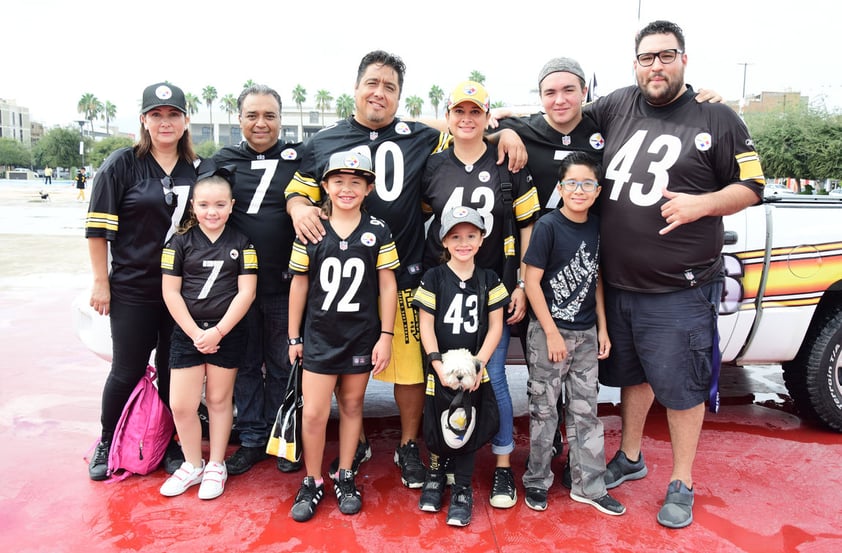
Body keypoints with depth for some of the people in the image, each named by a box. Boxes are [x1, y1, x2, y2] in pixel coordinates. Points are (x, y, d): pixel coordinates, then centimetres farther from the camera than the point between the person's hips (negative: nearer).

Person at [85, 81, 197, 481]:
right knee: (128, 370, 7)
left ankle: (172, 445, 27)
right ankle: (106, 443, 30)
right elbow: (98, 227, -4)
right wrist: (100, 282, -6)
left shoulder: (196, 169, 6)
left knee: (174, 370, 11)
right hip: (132, 289, -2)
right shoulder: (122, 164, -4)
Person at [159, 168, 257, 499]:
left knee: (219, 400, 10)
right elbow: (170, 292, -2)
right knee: (181, 405, 1)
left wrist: (218, 331, -12)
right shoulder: (180, 242, 1)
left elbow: (246, 292, -6)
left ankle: (216, 466, 26)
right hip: (187, 332, 1)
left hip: (228, 333, -1)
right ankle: (193, 465, 23)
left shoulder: (241, 243, -1)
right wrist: (195, 332, -10)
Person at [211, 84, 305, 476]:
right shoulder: (223, 160, 7)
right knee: (246, 363, 12)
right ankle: (252, 438, 27)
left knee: (283, 365, 10)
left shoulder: (298, 157, 2)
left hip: (285, 284, -2)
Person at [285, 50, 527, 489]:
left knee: (410, 365, 3)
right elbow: (299, 189, 14)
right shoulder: (323, 142, 10)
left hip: (404, 275, -1)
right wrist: (299, 206, -8)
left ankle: (409, 447, 26)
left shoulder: (420, 138, 7)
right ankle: (355, 443, 34)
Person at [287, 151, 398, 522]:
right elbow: (299, 284, 3)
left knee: (352, 405, 13)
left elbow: (388, 285, 0)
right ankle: (312, 483, 20)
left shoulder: (378, 231, -2)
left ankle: (345, 478, 30)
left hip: (362, 335, 0)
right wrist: (294, 337, 5)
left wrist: (386, 336, -3)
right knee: (313, 412, 0)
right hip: (319, 335, 0)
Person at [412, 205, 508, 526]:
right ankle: (436, 473, 35)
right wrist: (437, 362, -16)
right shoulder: (433, 278, -3)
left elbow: (496, 326, 1)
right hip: (439, 367, -1)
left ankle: (462, 489, 22)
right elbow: (426, 325, -5)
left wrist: (479, 362, -10)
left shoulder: (489, 280, 3)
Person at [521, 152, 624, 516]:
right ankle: (536, 481, 22)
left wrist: (602, 328, 9)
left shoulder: (596, 228, 5)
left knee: (586, 410, 12)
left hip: (586, 334, 6)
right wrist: (552, 333, -14)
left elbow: (595, 278, 12)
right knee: (544, 409, 6)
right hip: (548, 332, -5)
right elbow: (531, 282, -13)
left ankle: (588, 486, 24)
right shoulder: (548, 226, -12)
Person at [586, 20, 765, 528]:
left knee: (681, 388, 6)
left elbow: (751, 186, -1)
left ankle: (682, 485, 26)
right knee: (632, 375, 21)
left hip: (680, 291, -4)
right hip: (617, 283, 4)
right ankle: (630, 458, 42)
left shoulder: (717, 117, -3)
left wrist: (701, 204, -19)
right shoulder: (618, 106, 6)